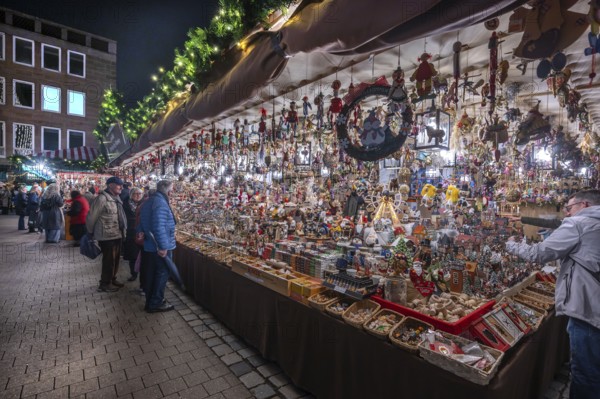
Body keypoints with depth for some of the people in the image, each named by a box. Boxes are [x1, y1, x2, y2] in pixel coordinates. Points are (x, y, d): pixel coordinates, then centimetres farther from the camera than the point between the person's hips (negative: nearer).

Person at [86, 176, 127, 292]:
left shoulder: (116, 198, 11)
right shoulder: (102, 198, -16)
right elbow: (92, 217, -14)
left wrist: (123, 231, 11)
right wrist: (90, 232, -4)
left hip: (117, 235, 8)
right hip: (107, 236, -8)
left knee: (116, 259, 18)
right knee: (109, 260, 1)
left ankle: (112, 279, 34)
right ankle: (104, 284, 16)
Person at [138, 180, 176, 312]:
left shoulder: (149, 201, 11)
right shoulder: (161, 203, -21)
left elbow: (143, 222, 17)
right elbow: (159, 227, -28)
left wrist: (142, 235, 21)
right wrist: (163, 246, -26)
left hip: (150, 245, 10)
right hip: (160, 246, -10)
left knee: (151, 273, 16)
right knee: (162, 273, 3)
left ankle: (150, 301, 28)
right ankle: (156, 303, 12)